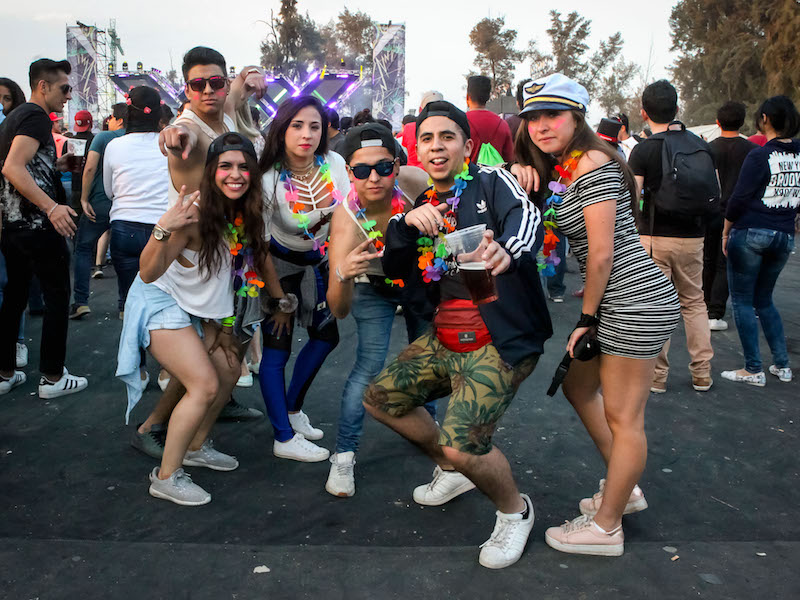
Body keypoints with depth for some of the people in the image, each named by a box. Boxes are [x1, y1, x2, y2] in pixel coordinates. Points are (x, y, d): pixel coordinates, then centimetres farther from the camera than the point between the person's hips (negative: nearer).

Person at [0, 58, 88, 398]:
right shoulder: (37, 117, -13)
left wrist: (56, 164, 24)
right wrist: (52, 207, -33)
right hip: (39, 226, -10)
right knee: (57, 297, 0)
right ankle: (52, 378, 5)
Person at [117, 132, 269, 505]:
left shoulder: (247, 211, -9)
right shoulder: (195, 212, -30)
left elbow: (256, 254, 9)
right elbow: (148, 274, -34)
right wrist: (163, 230, -48)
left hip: (201, 307, 8)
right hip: (162, 302, -8)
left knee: (229, 372, 11)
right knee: (205, 384, -16)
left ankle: (196, 446, 31)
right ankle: (166, 477, -3)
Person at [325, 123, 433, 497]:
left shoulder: (415, 182, -34)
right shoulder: (346, 221, -38)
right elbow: (339, 311, -41)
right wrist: (342, 275, -60)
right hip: (375, 288, -3)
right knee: (370, 364, -14)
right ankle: (343, 456, 1)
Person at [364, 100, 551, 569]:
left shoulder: (492, 183, -5)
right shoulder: (423, 204, 14)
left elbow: (527, 216, -27)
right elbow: (395, 268, 4)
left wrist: (508, 252, -51)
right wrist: (407, 222, -16)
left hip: (502, 340, -8)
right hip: (446, 339, 8)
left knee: (463, 445, -22)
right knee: (380, 398, 13)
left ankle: (516, 510, 11)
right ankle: (452, 470, 33)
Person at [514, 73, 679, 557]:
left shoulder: (592, 162, -16)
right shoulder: (559, 167, 13)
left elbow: (602, 253, -17)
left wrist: (586, 317, -8)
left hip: (636, 302, -10)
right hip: (615, 301, 11)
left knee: (622, 417, 0)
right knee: (578, 385, 20)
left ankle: (607, 528, 14)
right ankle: (625, 489, 35)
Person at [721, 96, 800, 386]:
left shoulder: (759, 155, -13)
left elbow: (738, 199, -12)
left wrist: (726, 232, -1)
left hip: (750, 234, -6)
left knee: (742, 300, 4)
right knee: (764, 299, 19)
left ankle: (753, 370, 4)